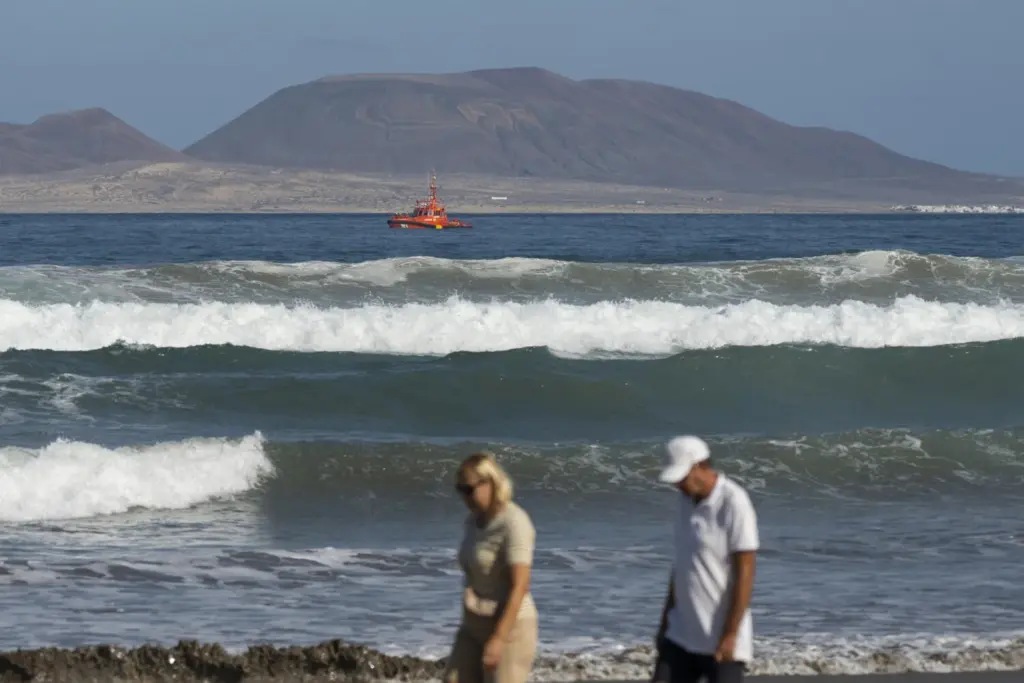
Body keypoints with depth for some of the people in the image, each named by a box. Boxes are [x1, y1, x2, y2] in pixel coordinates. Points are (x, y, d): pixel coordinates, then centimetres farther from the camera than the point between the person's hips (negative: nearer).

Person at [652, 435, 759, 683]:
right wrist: (666, 619, 17)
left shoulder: (733, 504, -16)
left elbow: (744, 574, -17)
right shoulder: (687, 500, 8)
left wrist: (730, 635, -19)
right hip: (681, 635, 8)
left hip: (721, 641, -8)